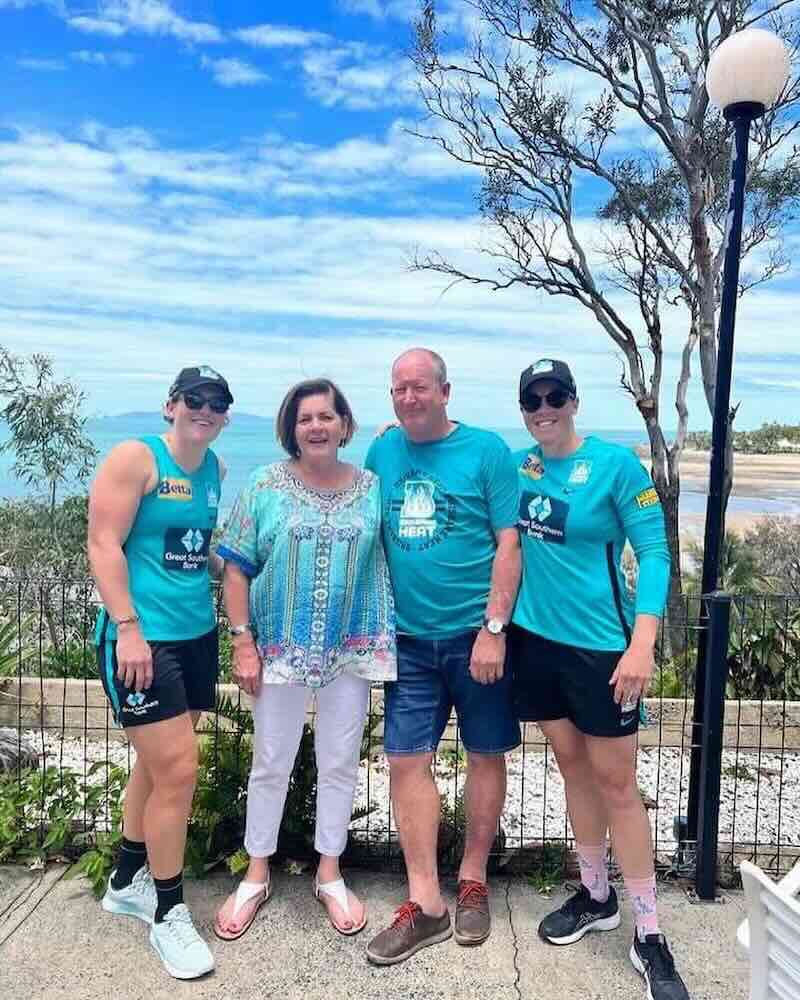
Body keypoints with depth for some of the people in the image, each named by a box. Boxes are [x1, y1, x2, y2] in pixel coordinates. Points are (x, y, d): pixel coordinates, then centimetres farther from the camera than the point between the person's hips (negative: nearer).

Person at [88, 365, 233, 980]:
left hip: (198, 634, 7)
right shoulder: (135, 458, -9)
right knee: (178, 770, -5)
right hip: (143, 639, -7)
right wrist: (128, 627, -19)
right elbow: (104, 545, -14)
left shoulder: (216, 469, 10)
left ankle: (128, 883, 39)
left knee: (158, 764, 18)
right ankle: (168, 915, 15)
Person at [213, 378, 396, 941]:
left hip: (352, 649, 2)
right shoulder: (267, 485, -4)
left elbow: (387, 561, 7)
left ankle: (330, 874, 33)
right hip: (281, 647, -1)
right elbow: (237, 568, -3)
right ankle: (256, 876, 32)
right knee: (271, 764, 11)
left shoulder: (371, 488, 1)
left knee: (340, 763, 13)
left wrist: (384, 639, 2)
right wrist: (243, 643, -7)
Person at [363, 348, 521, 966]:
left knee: (486, 756, 10)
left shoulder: (487, 451, -6)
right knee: (408, 761, 3)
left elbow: (508, 543, -8)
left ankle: (473, 884, 30)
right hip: (409, 638, 3)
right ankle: (426, 904, 17)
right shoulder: (382, 451, 6)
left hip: (475, 635, -3)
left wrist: (493, 629, -15)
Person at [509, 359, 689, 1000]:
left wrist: (642, 645, -19)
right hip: (535, 640, 5)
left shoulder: (615, 464, -11)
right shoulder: (517, 465, 2)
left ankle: (649, 935, 20)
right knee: (573, 768, 16)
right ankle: (596, 898, 34)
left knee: (615, 781, 3)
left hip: (599, 644, -4)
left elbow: (654, 553, -12)